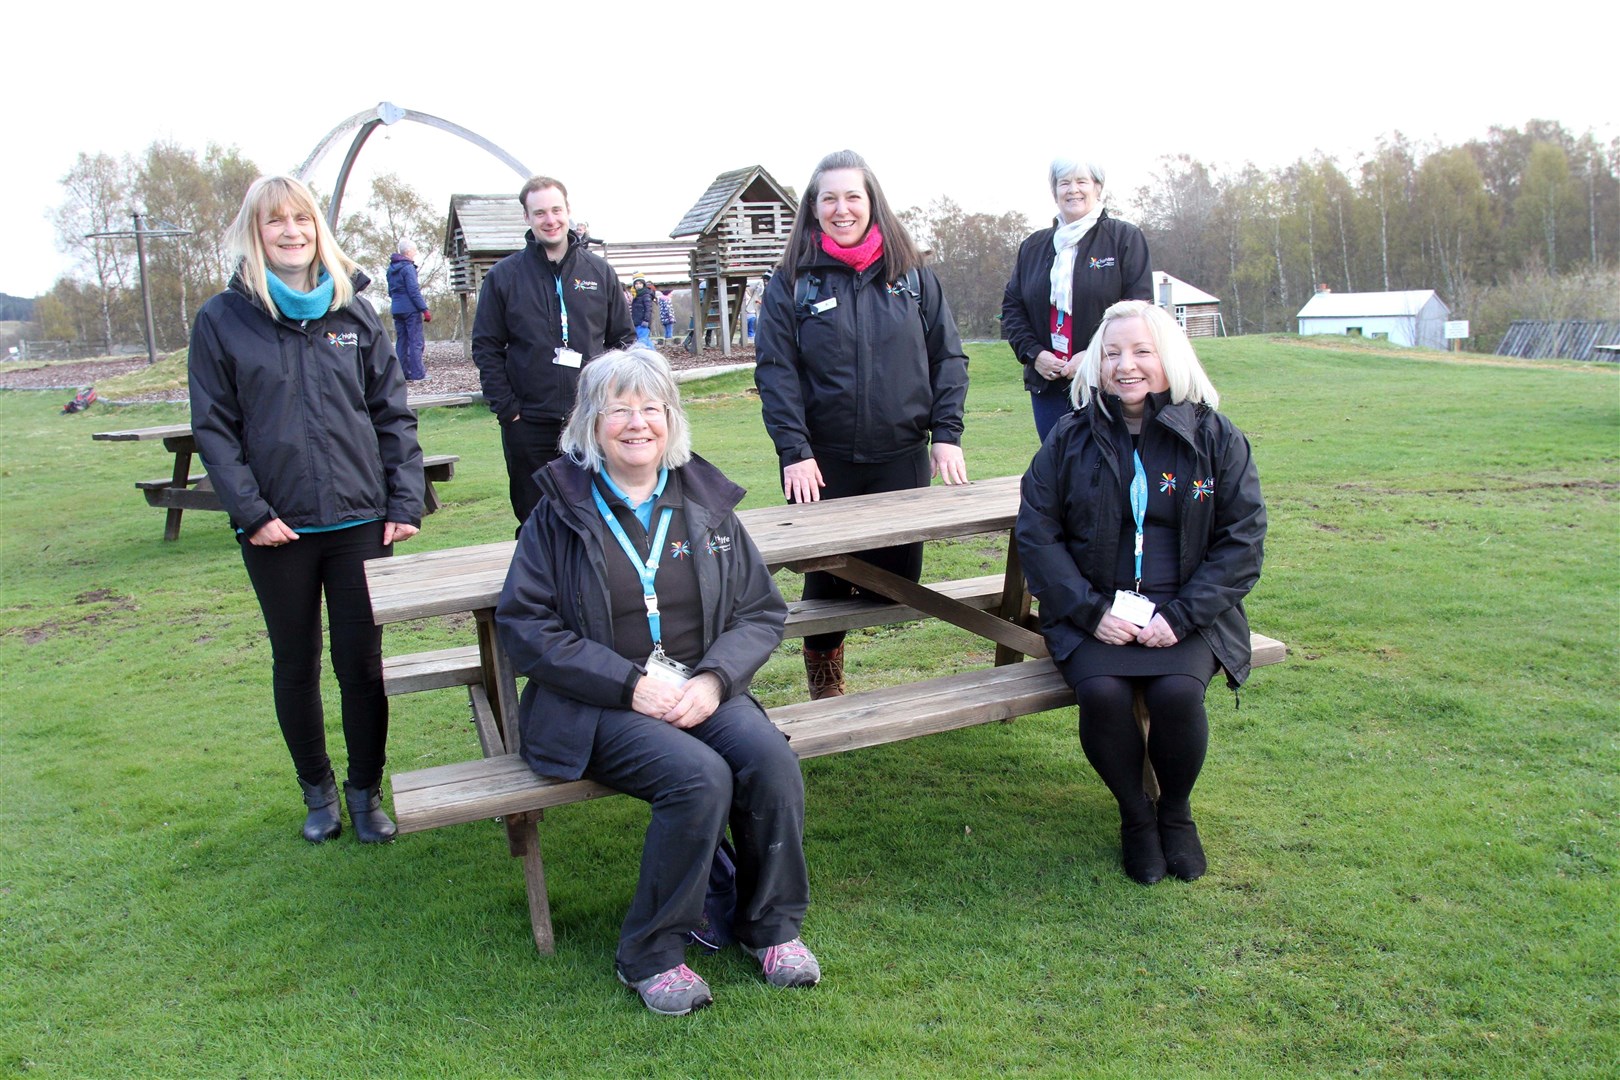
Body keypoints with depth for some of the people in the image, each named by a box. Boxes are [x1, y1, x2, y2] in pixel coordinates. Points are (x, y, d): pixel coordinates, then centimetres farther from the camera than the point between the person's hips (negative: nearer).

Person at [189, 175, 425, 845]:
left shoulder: (353, 313, 6)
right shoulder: (222, 321, 0)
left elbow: (393, 413, 5)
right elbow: (214, 428, -1)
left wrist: (405, 501, -3)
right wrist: (250, 511, -11)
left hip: (360, 520, 1)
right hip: (278, 529, 0)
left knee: (362, 661, 6)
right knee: (295, 664, 13)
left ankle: (365, 790, 23)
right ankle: (317, 790, 30)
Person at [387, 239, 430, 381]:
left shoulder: (391, 269, 14)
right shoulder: (408, 268, -12)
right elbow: (414, 291, -16)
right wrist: (425, 309, -15)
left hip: (396, 310, 8)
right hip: (411, 309, -8)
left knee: (402, 341, 10)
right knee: (415, 342, -5)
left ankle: (403, 374, 9)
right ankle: (417, 373, -7)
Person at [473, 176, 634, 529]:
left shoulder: (599, 271, 6)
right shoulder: (503, 276, 2)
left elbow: (623, 338, 10)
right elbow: (486, 347, 3)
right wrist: (506, 407, -6)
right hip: (528, 425, -1)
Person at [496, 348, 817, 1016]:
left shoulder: (705, 503, 9)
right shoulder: (561, 512, 0)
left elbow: (761, 611, 9)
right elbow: (524, 625, -5)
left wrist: (713, 679, -11)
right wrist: (632, 683, -16)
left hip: (701, 692, 4)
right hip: (597, 708, -3)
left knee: (772, 761, -24)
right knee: (701, 776, -29)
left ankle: (771, 926, -1)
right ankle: (651, 954, -9)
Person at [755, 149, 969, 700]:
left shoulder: (913, 274, 7)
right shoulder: (791, 282, 2)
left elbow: (947, 357, 7)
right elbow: (775, 371, -4)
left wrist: (946, 434, -2)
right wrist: (794, 451, -13)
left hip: (902, 456, 2)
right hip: (825, 462, -1)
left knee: (900, 571, 1)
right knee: (826, 574, 5)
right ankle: (824, 674, 27)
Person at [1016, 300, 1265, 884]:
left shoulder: (1215, 438, 2)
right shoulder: (1069, 439, 4)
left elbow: (1241, 540, 0)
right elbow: (1036, 534, 0)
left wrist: (1181, 615, -12)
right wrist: (1092, 611, -12)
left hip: (1185, 615, 0)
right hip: (1095, 614, 1)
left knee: (1177, 692, -28)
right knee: (1100, 693, -28)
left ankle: (1176, 811, 5)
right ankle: (1135, 815, 2)